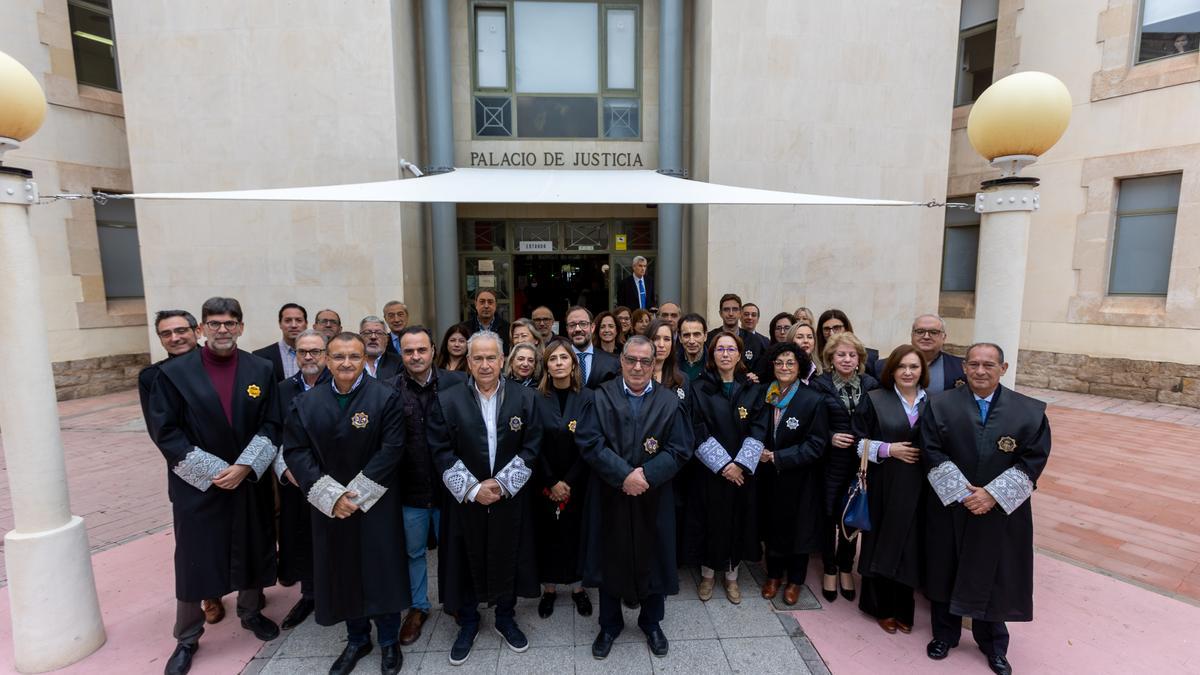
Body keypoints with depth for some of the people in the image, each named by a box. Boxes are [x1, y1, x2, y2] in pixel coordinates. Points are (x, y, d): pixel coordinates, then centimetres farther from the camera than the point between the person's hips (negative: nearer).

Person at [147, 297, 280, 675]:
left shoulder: (262, 370, -1)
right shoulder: (174, 372, -5)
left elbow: (271, 425, -2)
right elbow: (164, 430, -8)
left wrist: (244, 467, -13)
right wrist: (212, 471, -14)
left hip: (251, 482, 2)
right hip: (197, 485, -2)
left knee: (252, 552, 14)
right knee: (193, 561, 8)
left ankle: (251, 612, 38)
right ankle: (187, 637, 29)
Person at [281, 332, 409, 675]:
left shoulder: (386, 397, -9)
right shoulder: (306, 403, 1)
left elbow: (391, 449, -14)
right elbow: (295, 451, -4)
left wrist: (357, 493, -16)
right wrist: (331, 495, -13)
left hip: (376, 503, -3)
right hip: (329, 505, 3)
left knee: (382, 571, 7)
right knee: (343, 573, 14)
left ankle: (389, 641, 29)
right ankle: (357, 639, 37)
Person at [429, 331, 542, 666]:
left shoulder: (524, 397, -3)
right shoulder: (447, 399, -5)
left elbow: (531, 447, -4)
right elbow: (441, 451, -7)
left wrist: (503, 483, -12)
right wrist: (472, 489, -13)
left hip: (510, 499, 1)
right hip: (464, 499, 0)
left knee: (508, 560, 14)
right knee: (466, 562, 12)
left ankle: (506, 618, 37)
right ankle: (468, 622, 36)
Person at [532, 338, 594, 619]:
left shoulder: (587, 398, -4)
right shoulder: (536, 399, -3)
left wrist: (569, 482, -11)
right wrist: (552, 482, -10)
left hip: (577, 483, 0)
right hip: (545, 483, 0)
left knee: (576, 531, 9)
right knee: (547, 534, 9)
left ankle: (578, 587, 28)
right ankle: (549, 588, 28)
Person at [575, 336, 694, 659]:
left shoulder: (669, 402, -1)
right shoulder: (601, 397, -4)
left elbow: (680, 449, -6)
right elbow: (589, 442, -13)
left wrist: (647, 475, -19)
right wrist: (624, 475, -21)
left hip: (654, 499, 1)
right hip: (609, 497, -1)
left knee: (653, 560, 14)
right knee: (610, 560, 13)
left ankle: (651, 622, 39)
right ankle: (610, 624, 36)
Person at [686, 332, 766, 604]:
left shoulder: (752, 390, 3)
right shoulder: (700, 389, -4)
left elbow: (758, 431, -3)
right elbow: (699, 432, -10)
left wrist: (741, 464, -14)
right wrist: (723, 464, -16)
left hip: (743, 472, 2)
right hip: (710, 472, -2)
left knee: (738, 522, 10)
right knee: (710, 521, 7)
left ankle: (732, 576, 30)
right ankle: (708, 574, 28)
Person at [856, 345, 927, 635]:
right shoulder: (876, 399, -3)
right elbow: (860, 441, -3)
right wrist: (888, 449, -16)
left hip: (918, 487, 2)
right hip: (884, 485, -2)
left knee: (910, 545, 9)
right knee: (882, 543, 7)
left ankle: (902, 608, 28)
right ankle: (882, 607, 25)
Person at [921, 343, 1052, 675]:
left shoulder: (1030, 411, -3)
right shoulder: (940, 405, -5)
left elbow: (1034, 459, -7)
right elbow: (932, 452, -8)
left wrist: (993, 494, -15)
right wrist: (962, 492, -16)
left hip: (1002, 513, 0)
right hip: (950, 508, 0)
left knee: (994, 576, 12)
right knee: (946, 571, 13)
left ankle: (993, 644, 35)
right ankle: (945, 634, 33)